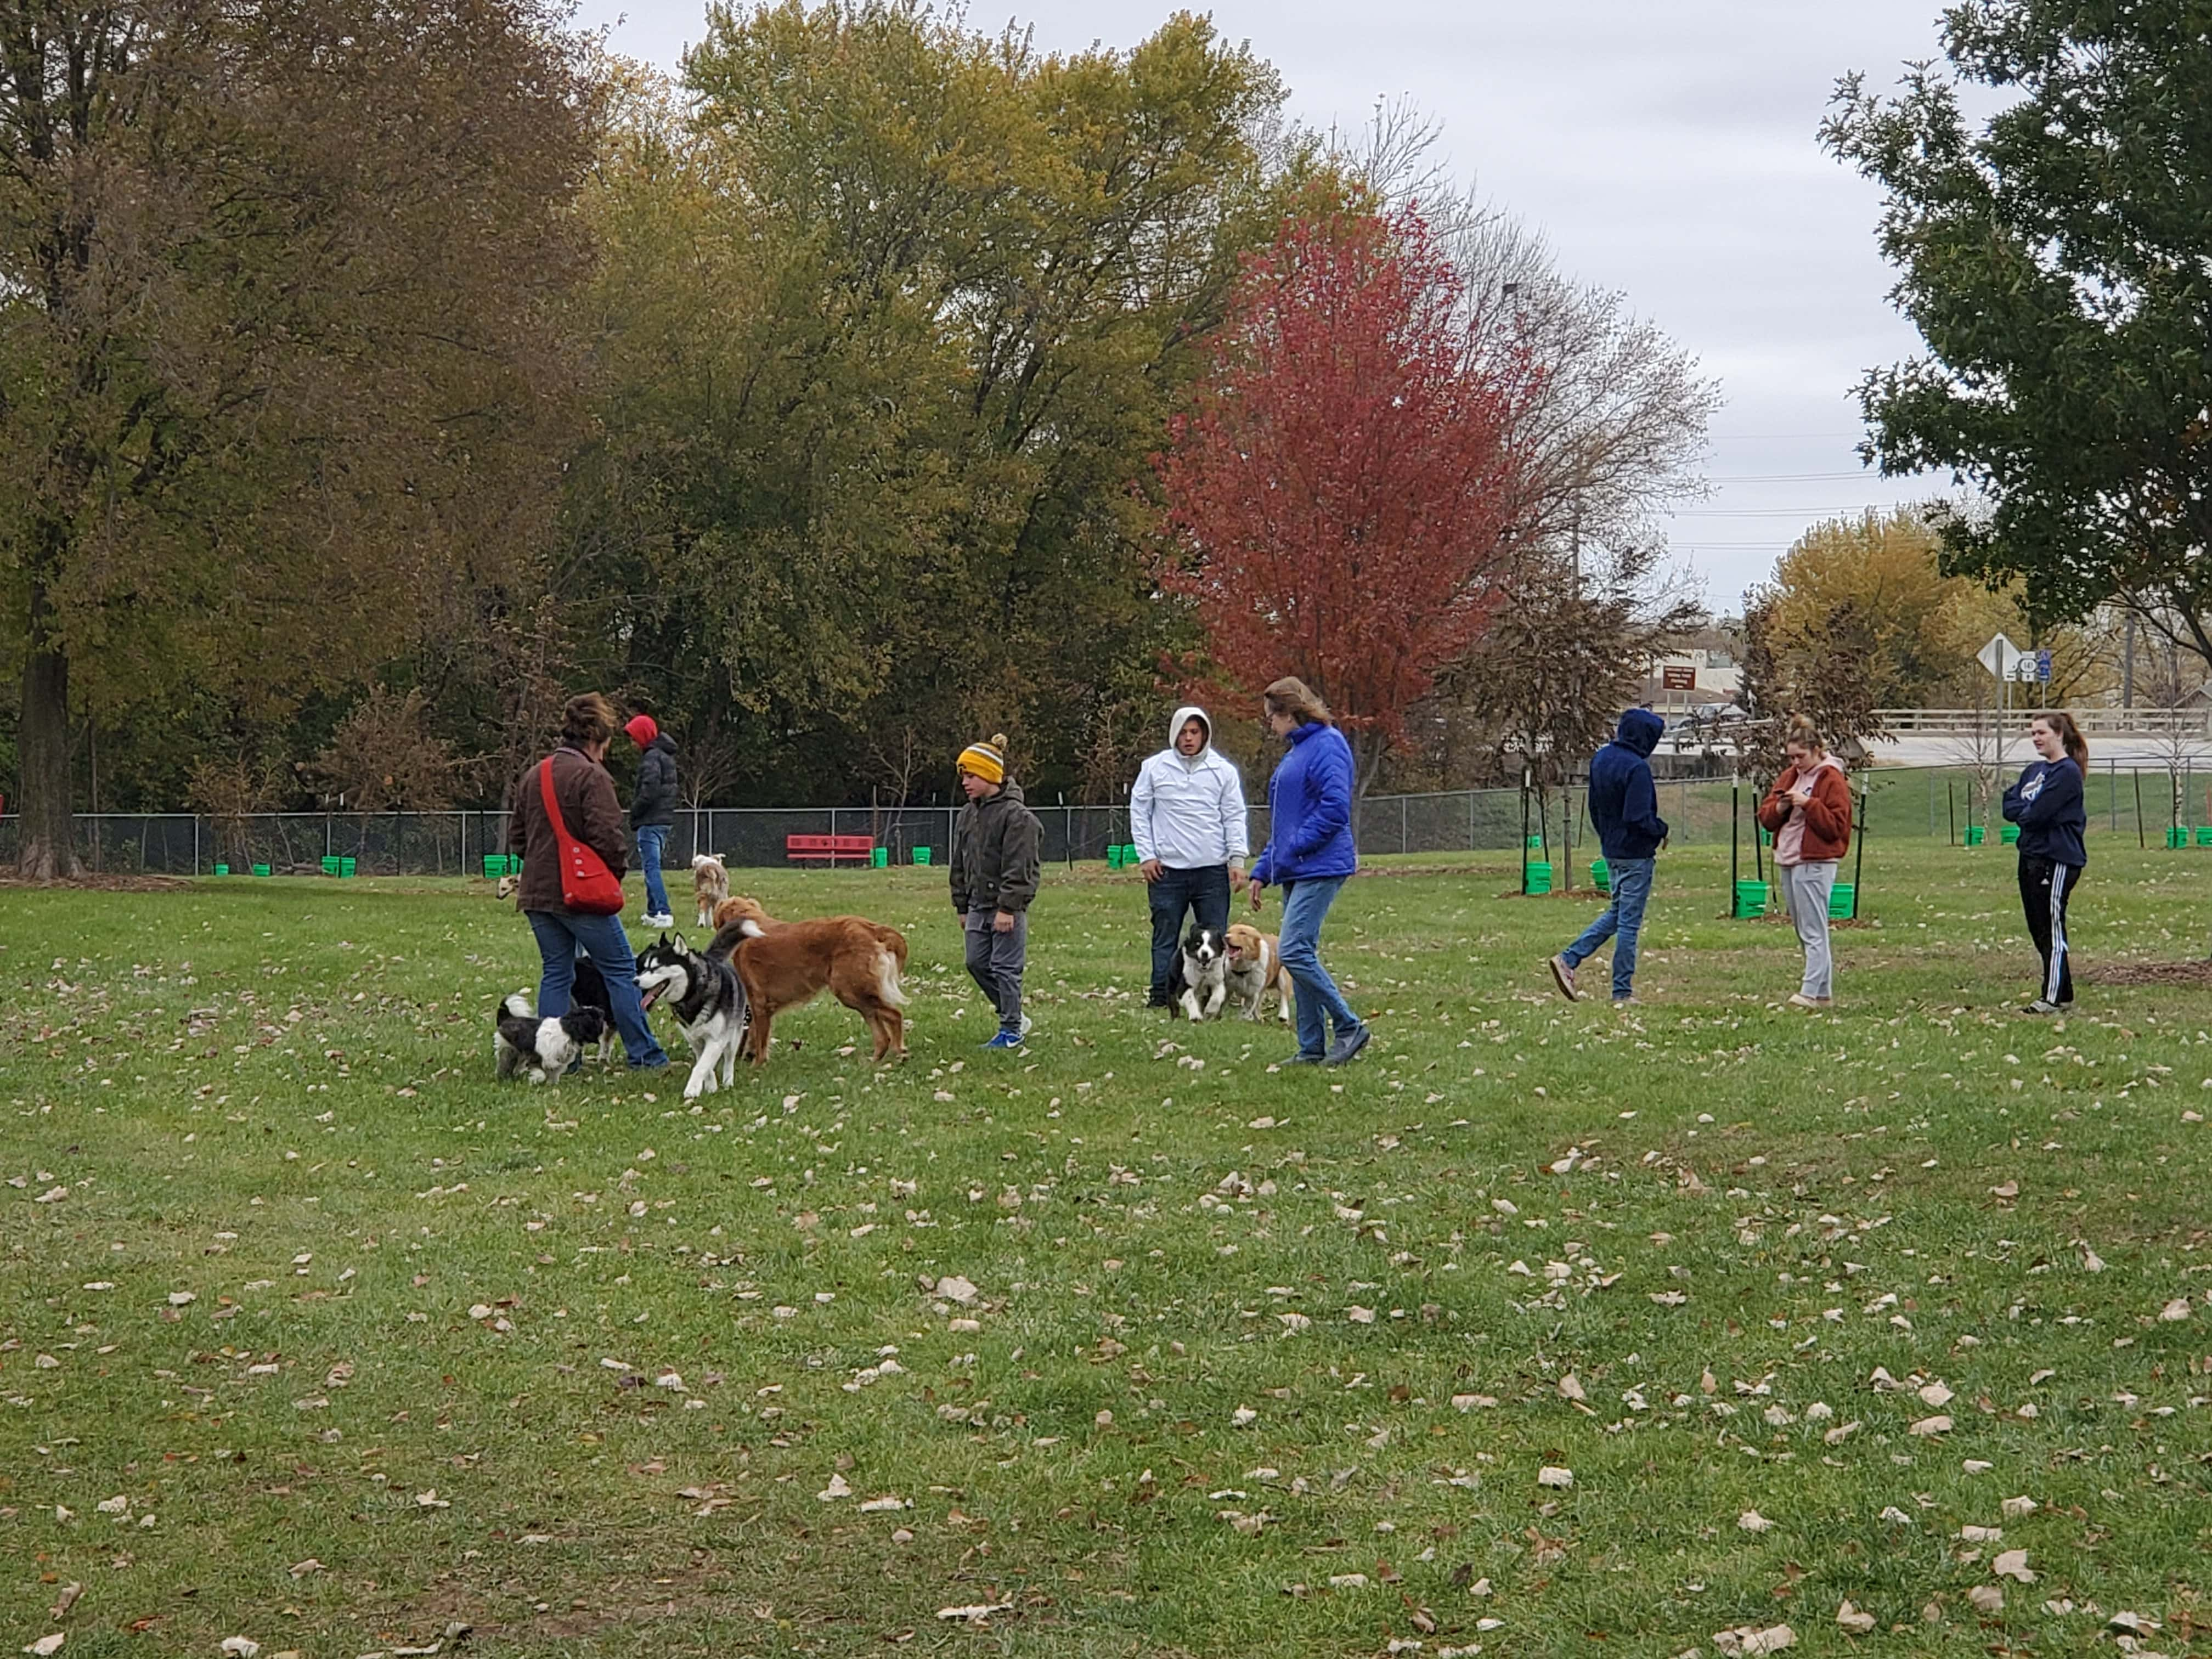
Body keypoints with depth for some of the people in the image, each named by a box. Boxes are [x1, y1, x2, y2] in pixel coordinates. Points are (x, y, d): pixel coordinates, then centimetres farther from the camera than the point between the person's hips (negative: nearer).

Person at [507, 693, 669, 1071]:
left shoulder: (531, 777, 13)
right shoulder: (592, 777, -12)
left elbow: (516, 837, 17)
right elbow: (608, 837, -19)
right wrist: (617, 870, -1)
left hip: (537, 893, 7)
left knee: (556, 973, 13)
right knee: (621, 971, 2)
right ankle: (644, 1055, 4)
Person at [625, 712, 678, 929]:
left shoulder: (651, 757, -13)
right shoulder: (667, 756, 17)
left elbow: (649, 791, -21)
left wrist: (634, 813, -8)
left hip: (651, 820, -10)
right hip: (665, 819, 10)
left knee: (651, 867, -11)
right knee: (651, 866, 16)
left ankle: (664, 913, -19)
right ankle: (653, 911, 19)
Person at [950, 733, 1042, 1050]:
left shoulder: (1016, 815, -13)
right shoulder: (967, 816, 13)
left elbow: (1018, 868, -17)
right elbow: (960, 865, 19)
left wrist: (1007, 908, -20)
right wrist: (962, 907, 17)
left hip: (1008, 907, -8)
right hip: (978, 905, 8)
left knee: (1005, 967, -5)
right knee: (977, 964, 9)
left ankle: (1012, 1030, 5)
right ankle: (1014, 1016, 23)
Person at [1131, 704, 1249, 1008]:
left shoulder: (1223, 770, 5)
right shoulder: (1154, 768, 4)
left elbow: (1235, 817, 6)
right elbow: (1139, 813, 7)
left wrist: (1237, 859, -3)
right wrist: (1146, 856, 0)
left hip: (1213, 869, 0)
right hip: (1167, 869, 0)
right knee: (1165, 935, 2)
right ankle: (1161, 995, 7)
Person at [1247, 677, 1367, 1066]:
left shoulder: (1327, 745, -10)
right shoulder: (1295, 752, 21)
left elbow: (1335, 807, -20)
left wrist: (1294, 848, -16)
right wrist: (1263, 871, 21)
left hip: (1320, 868, -10)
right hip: (1295, 872, 10)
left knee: (1295, 953, -15)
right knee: (1302, 956, 8)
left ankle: (1349, 1026, -6)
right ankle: (1313, 1048, 11)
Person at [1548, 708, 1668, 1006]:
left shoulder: (1600, 759, 6)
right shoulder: (1637, 768, -21)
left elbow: (1594, 804, 13)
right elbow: (1638, 817, -25)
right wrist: (1662, 829, -7)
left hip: (1611, 852, 8)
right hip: (1636, 854, -8)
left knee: (1617, 913, 20)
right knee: (1629, 922, 0)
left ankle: (1569, 959, 10)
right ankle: (1623, 993, 7)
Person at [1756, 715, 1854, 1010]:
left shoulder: (1832, 780, -6)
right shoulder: (1789, 776, 17)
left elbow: (1837, 825, -13)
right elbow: (1765, 817, 15)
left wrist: (1809, 804, -19)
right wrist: (1779, 807, -5)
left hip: (1815, 865, -9)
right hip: (1788, 863, 9)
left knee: (1813, 932, -10)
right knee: (1805, 932, 11)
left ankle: (1813, 992, -13)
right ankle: (1824, 991, 16)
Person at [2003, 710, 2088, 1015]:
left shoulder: (2068, 772, -12)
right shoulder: (2034, 770, 15)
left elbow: (2038, 813, -19)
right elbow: (2010, 808, 9)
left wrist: (2022, 812, 0)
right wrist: (2028, 812, -8)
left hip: (2058, 859, -9)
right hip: (2031, 857, 9)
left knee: (2052, 930, -6)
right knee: (2038, 930, 12)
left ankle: (2052, 998, -3)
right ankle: (2063, 992, 20)